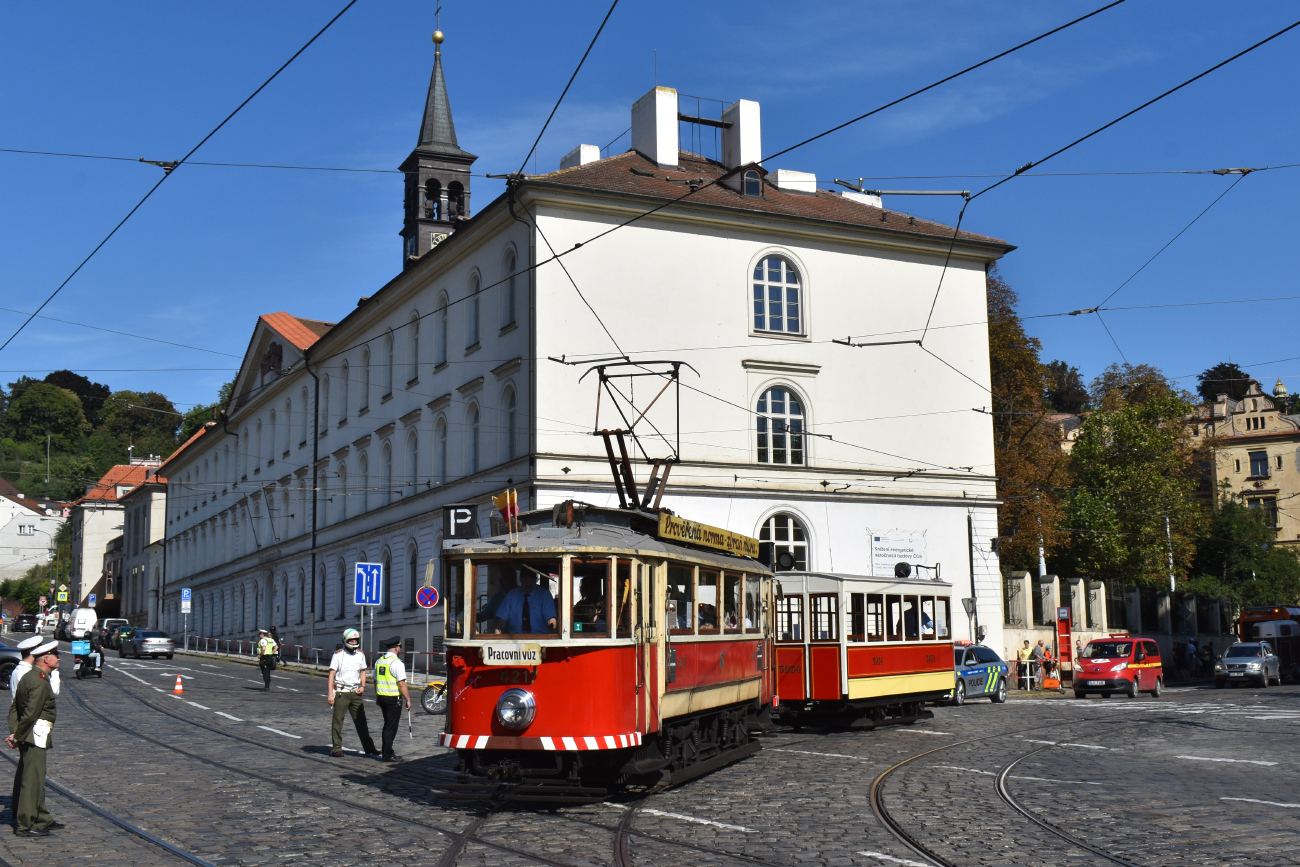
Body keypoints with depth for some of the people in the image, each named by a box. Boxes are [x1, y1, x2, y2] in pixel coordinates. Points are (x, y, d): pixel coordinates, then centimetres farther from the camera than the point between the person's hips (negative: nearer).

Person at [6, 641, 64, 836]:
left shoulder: (28, 677, 14)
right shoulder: (40, 681, -18)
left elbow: (14, 708, 14)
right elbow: (31, 713, -22)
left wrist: (14, 732, 6)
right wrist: (18, 737, -13)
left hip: (27, 735, 10)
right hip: (35, 735, -10)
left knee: (36, 779, 17)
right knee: (32, 780, -5)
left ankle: (42, 820, 27)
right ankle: (25, 825, -1)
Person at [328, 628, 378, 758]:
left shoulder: (360, 655, 8)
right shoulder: (338, 655, -7)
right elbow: (332, 674, -7)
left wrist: (362, 686, 3)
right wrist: (330, 694, -12)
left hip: (355, 693, 4)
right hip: (341, 692, -4)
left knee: (361, 721, 7)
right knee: (338, 721, 0)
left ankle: (368, 747, 12)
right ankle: (336, 749, 8)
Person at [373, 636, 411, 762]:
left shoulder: (379, 661, 8)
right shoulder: (397, 663, -16)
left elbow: (375, 681, 16)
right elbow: (401, 684, -19)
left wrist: (377, 697, 25)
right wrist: (408, 700, -12)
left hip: (381, 697, 8)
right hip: (394, 699, -8)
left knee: (387, 725, 18)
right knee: (391, 727, -1)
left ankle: (387, 752, 24)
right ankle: (387, 754, 1)